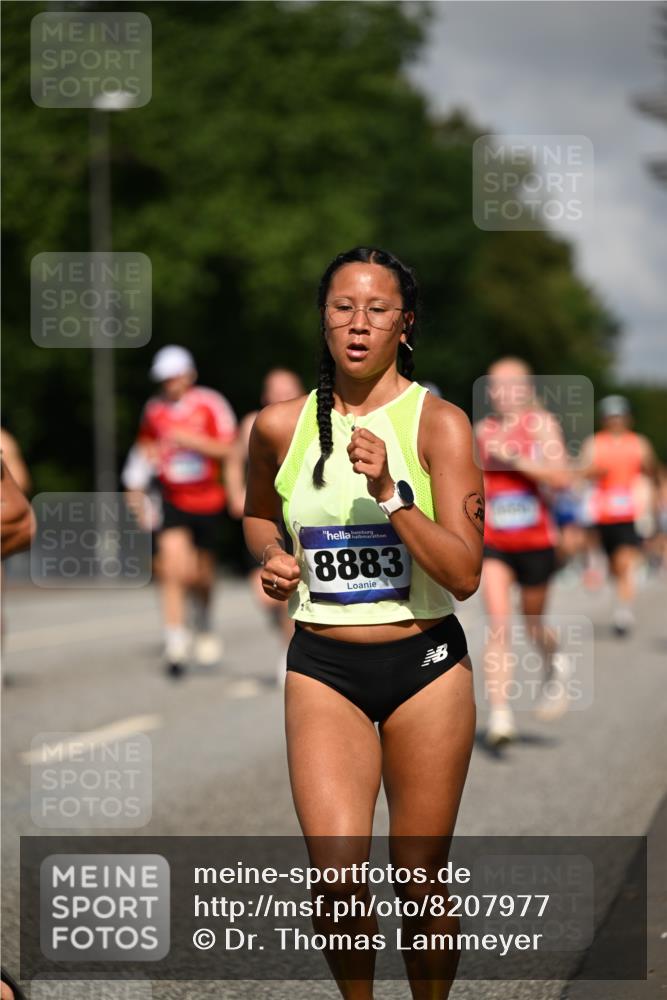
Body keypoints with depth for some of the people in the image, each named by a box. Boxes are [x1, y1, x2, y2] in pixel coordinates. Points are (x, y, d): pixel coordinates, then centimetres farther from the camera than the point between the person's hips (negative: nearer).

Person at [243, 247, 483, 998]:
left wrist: (390, 492, -23)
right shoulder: (279, 426, 2)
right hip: (322, 668, 1)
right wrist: (270, 559, 2)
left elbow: (464, 574, -12)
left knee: (420, 882, 5)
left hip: (425, 665, -1)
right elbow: (257, 515, 23)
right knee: (337, 873, -14)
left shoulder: (438, 424, -6)